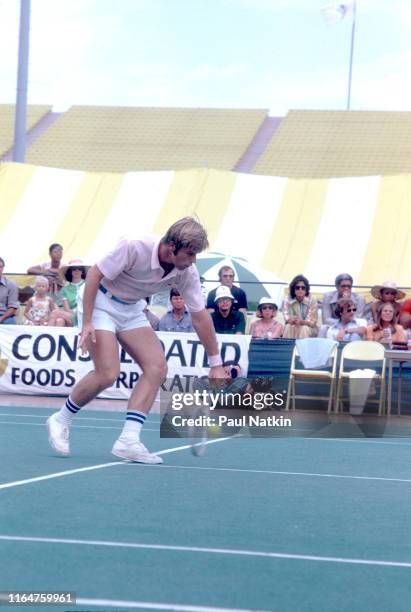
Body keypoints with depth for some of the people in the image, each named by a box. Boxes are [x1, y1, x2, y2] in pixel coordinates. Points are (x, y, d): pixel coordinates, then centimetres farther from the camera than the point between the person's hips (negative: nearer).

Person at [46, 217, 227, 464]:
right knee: (108, 374, -19)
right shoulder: (135, 248, -30)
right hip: (99, 301, -6)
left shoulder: (187, 272, -14)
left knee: (157, 367, -11)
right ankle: (61, 421, 5)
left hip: (132, 309, 6)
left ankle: (128, 440, -11)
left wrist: (216, 365, -4)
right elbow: (94, 274, -22)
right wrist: (86, 323, -26)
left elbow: (200, 316, -6)